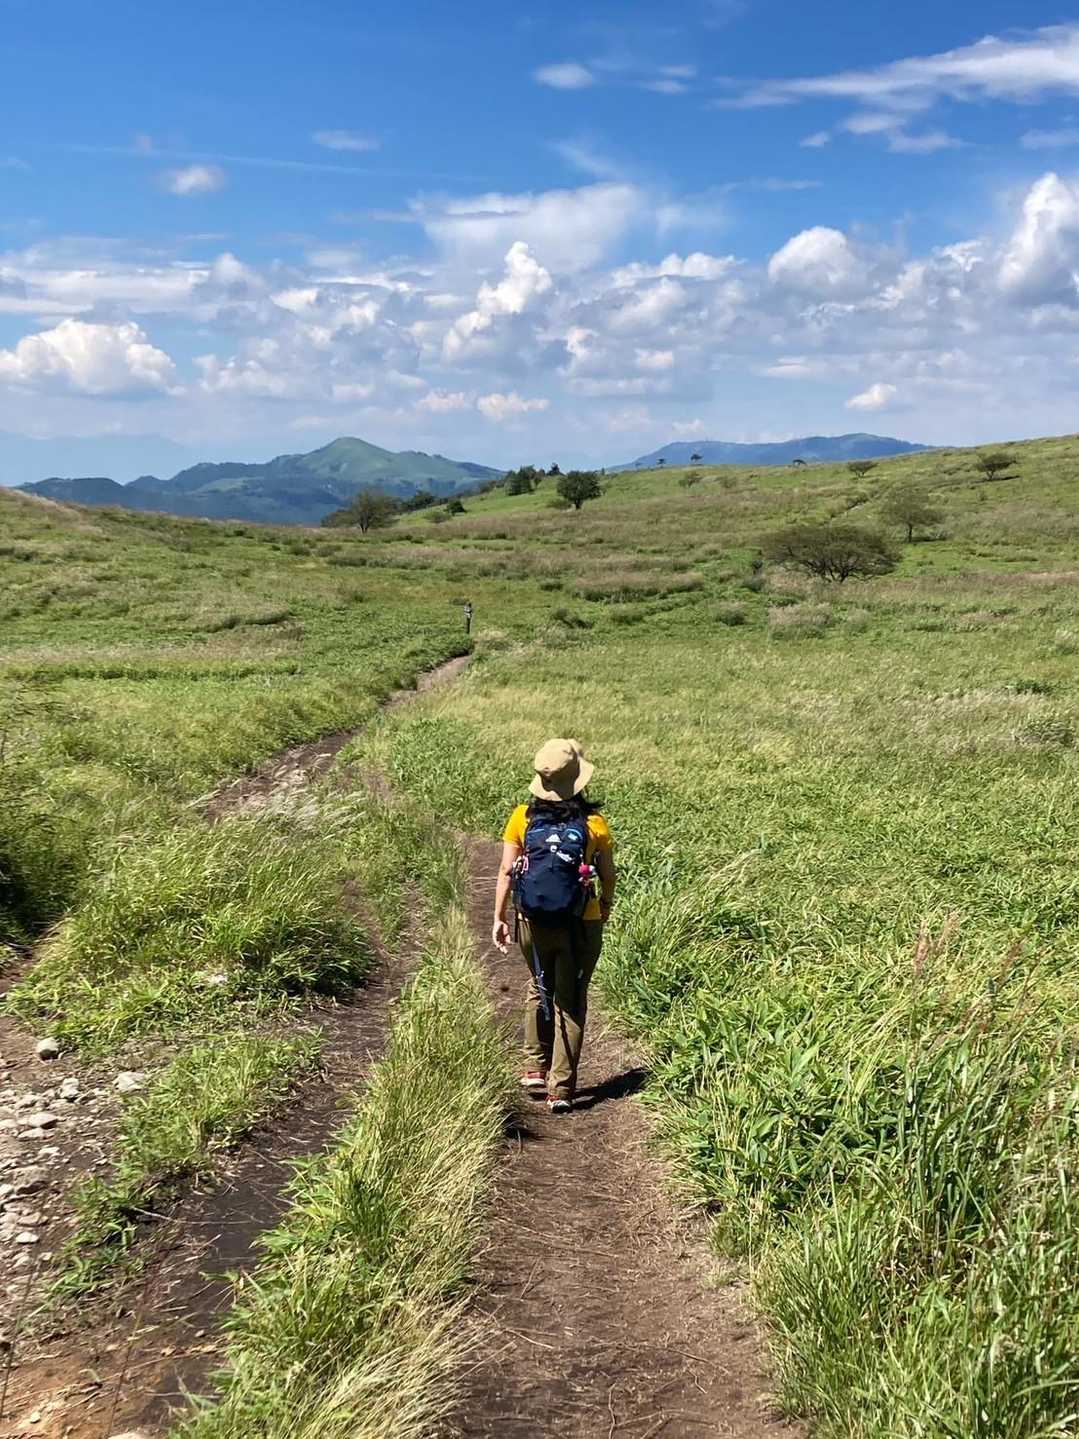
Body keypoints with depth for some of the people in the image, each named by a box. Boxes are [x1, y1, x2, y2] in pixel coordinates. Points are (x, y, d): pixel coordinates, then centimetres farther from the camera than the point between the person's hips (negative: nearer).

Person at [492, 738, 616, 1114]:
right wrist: (606, 906, 23)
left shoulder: (522, 818, -5)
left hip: (534, 922, 2)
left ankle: (535, 1067, 24)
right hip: (581, 925, -1)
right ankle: (561, 1087, 10)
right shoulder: (595, 824, -7)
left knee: (540, 990, 25)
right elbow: (608, 875, 4)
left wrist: (499, 917, 4)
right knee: (571, 1002, 10)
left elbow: (507, 871, -4)